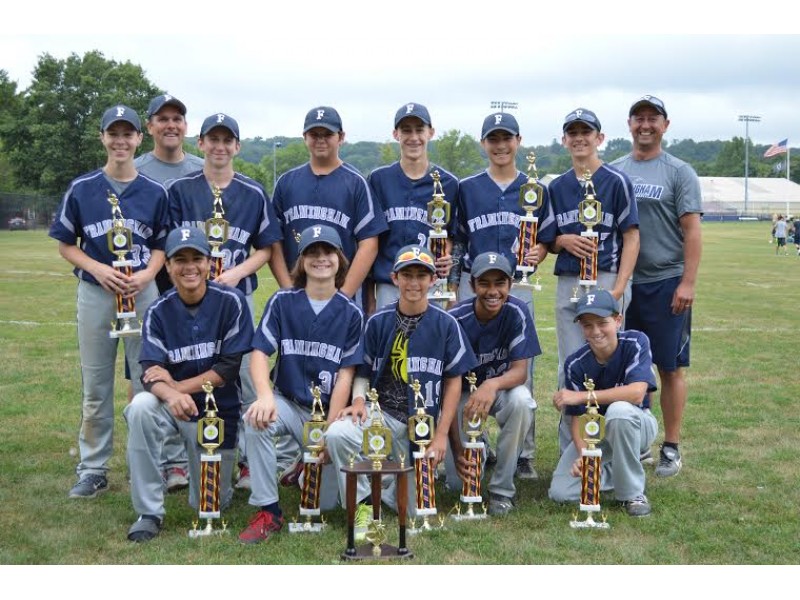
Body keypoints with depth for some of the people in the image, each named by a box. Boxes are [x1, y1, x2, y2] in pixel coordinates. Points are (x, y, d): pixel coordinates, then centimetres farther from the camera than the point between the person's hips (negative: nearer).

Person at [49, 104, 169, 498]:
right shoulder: (81, 189, 2)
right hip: (95, 293, 0)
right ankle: (92, 469, 16)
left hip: (143, 292, 0)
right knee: (95, 386, 7)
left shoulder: (155, 192, 4)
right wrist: (98, 269, -12)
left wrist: (147, 274, -11)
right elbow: (66, 244, 5)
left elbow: (162, 245, 8)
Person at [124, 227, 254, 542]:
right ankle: (149, 513, -21)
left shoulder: (231, 302, -11)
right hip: (174, 407, 1)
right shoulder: (158, 312, -6)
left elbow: (230, 368, -14)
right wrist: (171, 395, -39)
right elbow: (150, 373, -16)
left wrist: (178, 385, -19)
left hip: (220, 412, -1)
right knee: (141, 407, -33)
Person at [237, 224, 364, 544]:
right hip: (288, 403, 0)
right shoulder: (282, 302, -2)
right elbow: (260, 353, -9)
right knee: (256, 419, -35)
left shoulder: (351, 313, -2)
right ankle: (268, 511, -22)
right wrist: (265, 396, -29)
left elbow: (345, 374, -5)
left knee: (326, 501, -8)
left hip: (328, 410, 0)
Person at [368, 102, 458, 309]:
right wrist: (368, 294, 2)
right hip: (388, 284, 0)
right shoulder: (379, 179, 6)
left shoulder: (448, 183, 6)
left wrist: (447, 257, -10)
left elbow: (451, 234, 13)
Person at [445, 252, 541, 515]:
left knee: (521, 400, -37)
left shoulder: (516, 312, -19)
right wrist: (456, 450, -28)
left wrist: (492, 385, -48)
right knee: (459, 480, -16)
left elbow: (520, 370, -23)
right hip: (465, 392, -1)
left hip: (503, 386, 1)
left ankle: (502, 489, -17)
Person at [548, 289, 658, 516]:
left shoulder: (636, 342, -20)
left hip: (637, 425, -2)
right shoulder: (576, 364, -14)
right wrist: (584, 454, -34)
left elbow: (637, 393, -34)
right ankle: (619, 470, 10)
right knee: (560, 493, -16)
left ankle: (632, 493, -20)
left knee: (619, 409, -39)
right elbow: (577, 416, -14)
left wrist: (582, 396, -35)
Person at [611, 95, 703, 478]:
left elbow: (692, 232, -6)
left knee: (670, 367, 2)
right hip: (622, 283, 4)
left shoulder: (678, 173, -1)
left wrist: (687, 283, -14)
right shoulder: (614, 171, 11)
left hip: (666, 284, -4)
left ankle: (671, 447, 11)